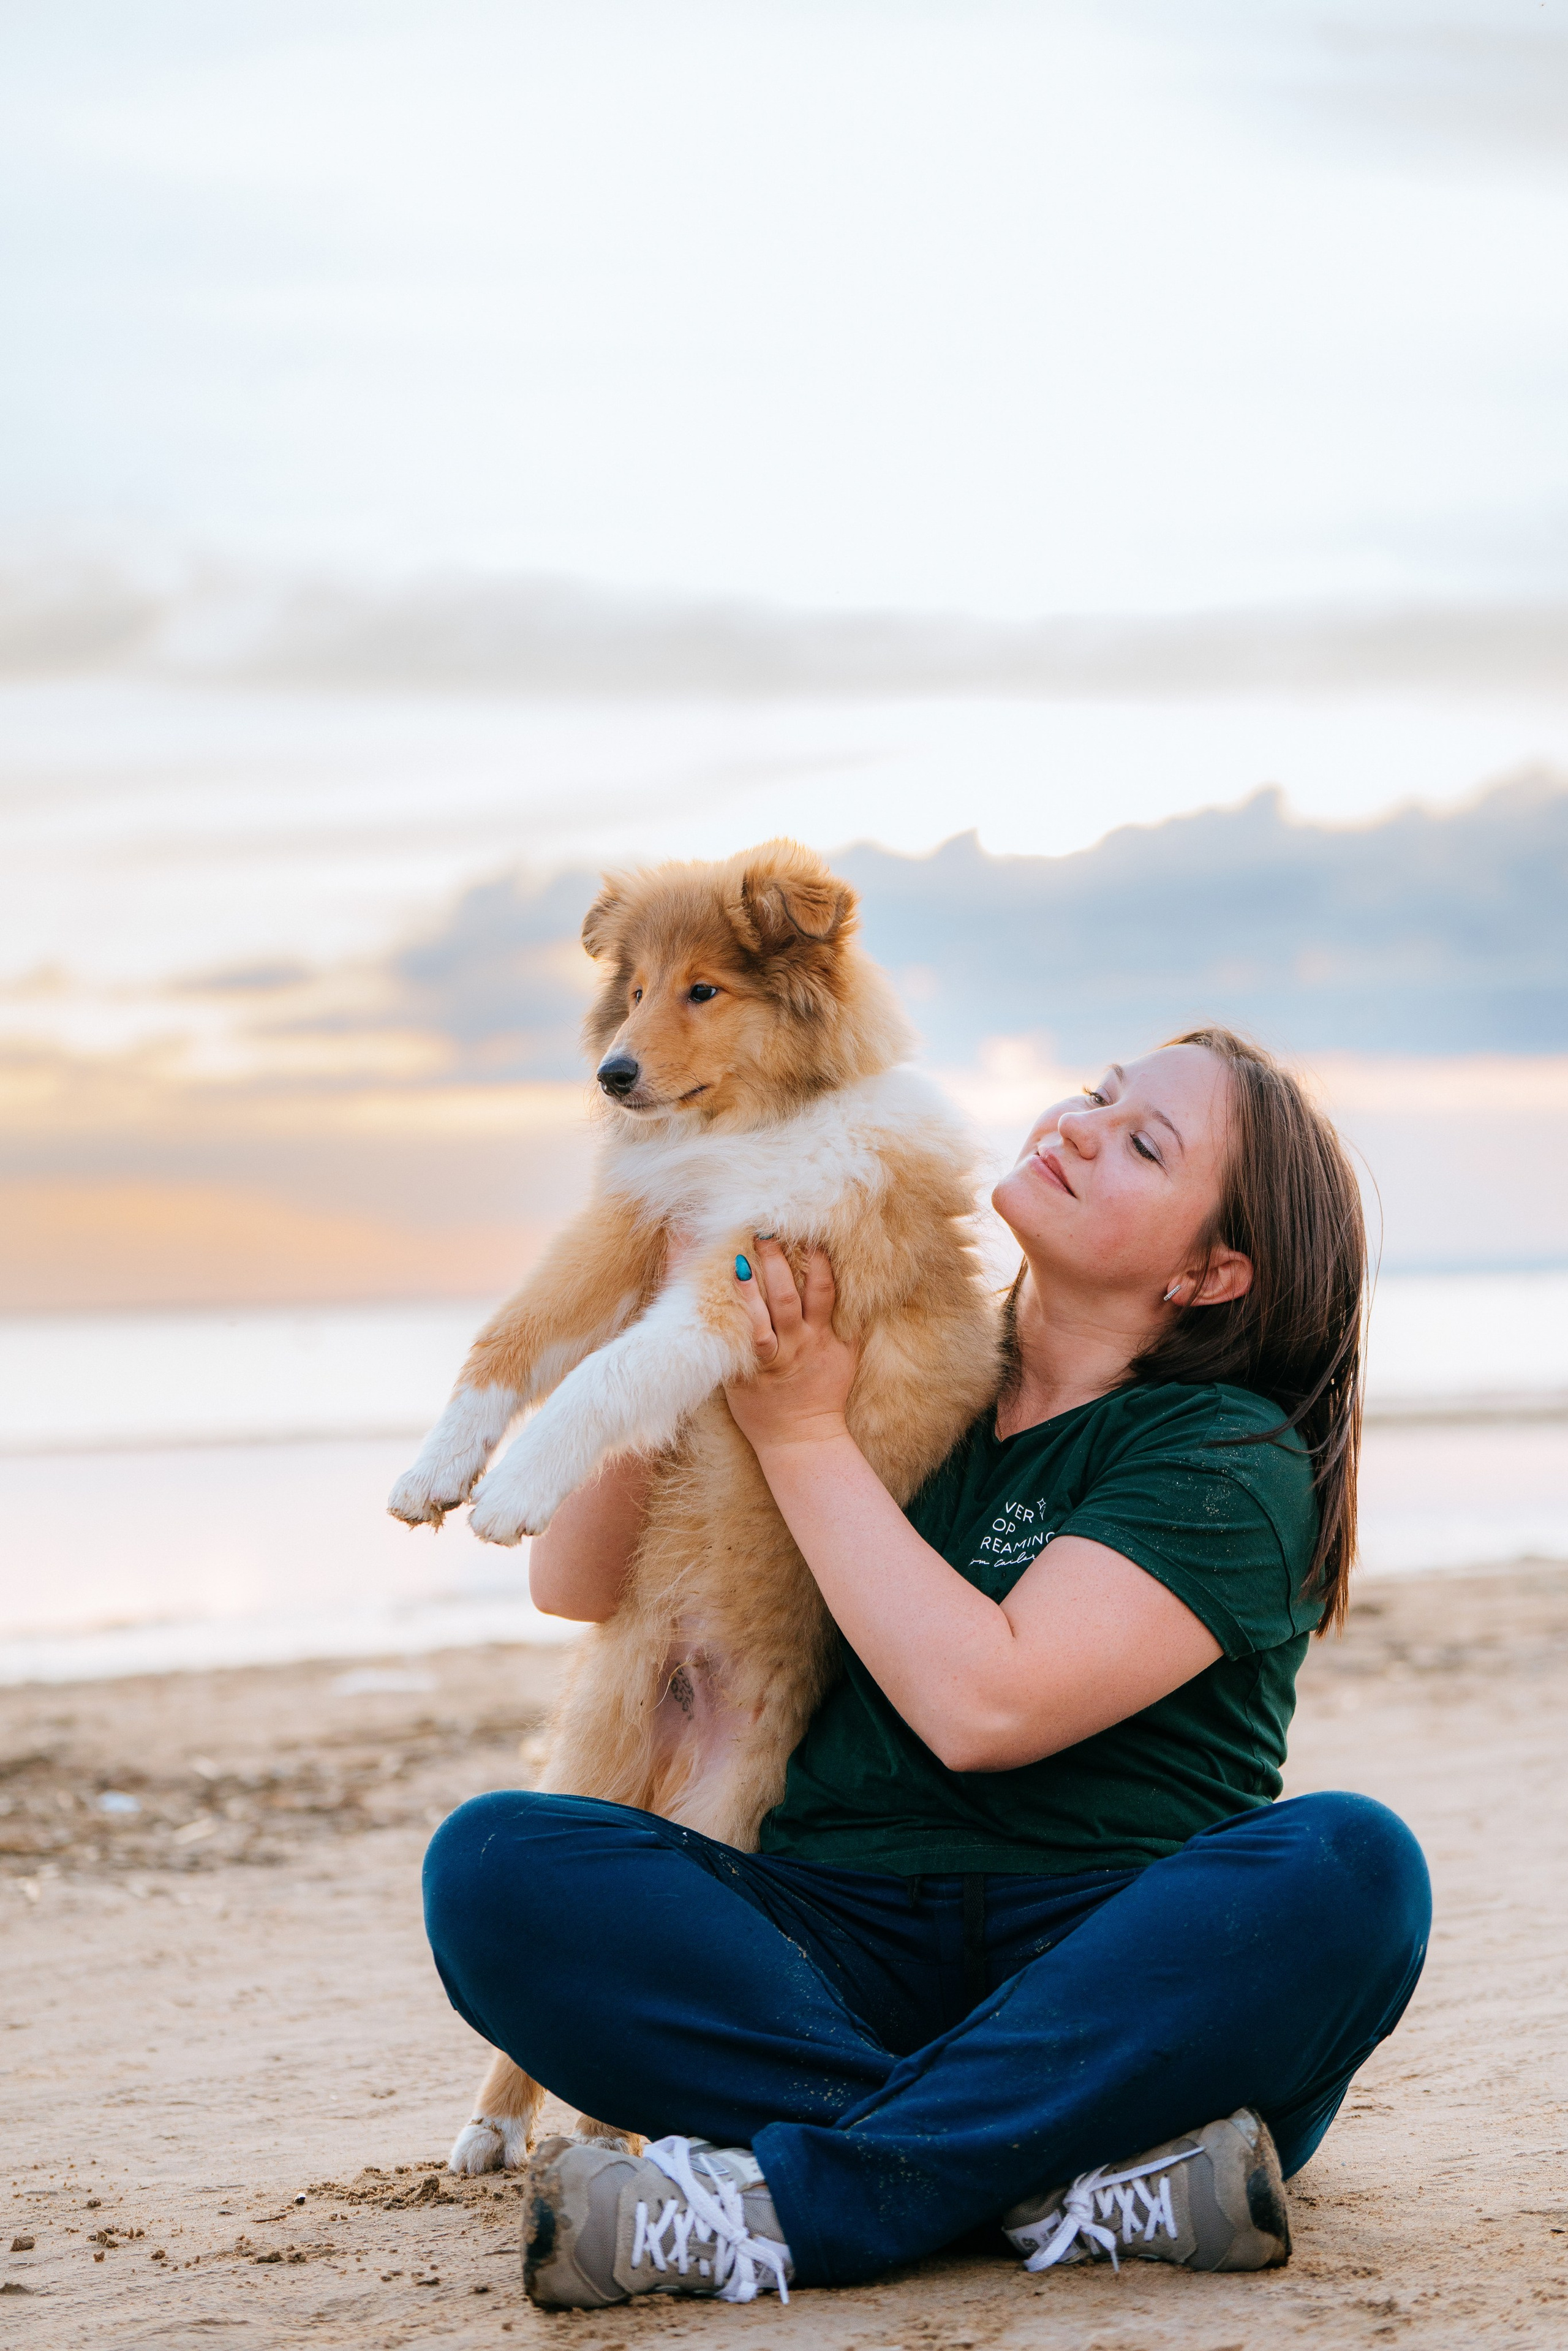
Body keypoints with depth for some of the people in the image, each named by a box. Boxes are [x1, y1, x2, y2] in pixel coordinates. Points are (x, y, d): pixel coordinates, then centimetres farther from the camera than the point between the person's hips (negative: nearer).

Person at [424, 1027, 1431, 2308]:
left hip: (1104, 1967, -3)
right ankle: (1063, 2175, -31)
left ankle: (787, 2202, -37)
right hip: (839, 1939, 4)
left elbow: (984, 1704, -15)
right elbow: (577, 1582, 16)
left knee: (1350, 1862, -34)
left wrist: (802, 1434, -7)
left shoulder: (1237, 1460, 1)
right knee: (493, 1864, -21)